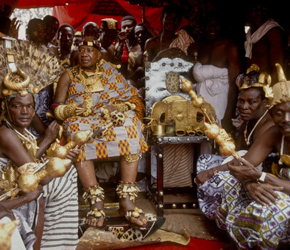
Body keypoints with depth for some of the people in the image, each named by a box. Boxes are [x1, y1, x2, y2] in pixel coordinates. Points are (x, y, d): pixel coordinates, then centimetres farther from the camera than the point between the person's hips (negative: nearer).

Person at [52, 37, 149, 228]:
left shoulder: (110, 71, 15)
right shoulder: (69, 76, 15)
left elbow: (133, 98, 7)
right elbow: (57, 108, 7)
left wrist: (117, 107, -15)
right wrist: (75, 109, -14)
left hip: (114, 118, 1)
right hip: (81, 120, 0)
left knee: (129, 128, -33)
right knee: (78, 132, -36)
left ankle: (127, 200, -37)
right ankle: (96, 200, -40)